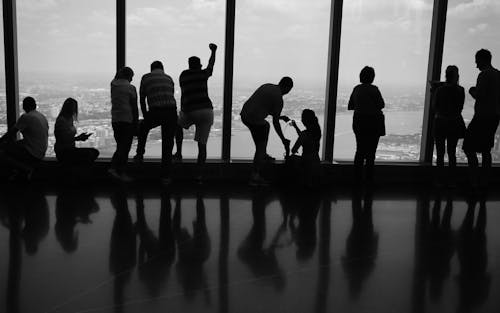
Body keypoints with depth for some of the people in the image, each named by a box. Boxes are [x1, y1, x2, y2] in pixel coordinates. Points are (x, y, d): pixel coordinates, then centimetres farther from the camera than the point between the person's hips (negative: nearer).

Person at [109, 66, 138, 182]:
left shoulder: (113, 85, 5)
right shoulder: (130, 88, -7)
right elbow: (134, 107, -6)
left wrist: (121, 71, 26)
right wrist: (136, 124, -2)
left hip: (115, 120, 5)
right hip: (128, 120, -5)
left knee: (120, 147, 16)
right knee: (125, 148, 1)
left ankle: (113, 167, 2)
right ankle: (120, 172, 3)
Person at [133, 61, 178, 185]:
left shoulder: (146, 78, 15)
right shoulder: (169, 78, 22)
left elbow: (142, 99, 19)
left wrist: (145, 116, 32)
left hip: (155, 112, -2)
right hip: (171, 111, 2)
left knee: (143, 128, 32)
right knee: (168, 144, 9)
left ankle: (140, 155, 32)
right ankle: (166, 176, 9)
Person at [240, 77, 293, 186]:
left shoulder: (266, 86, 15)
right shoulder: (279, 98, -8)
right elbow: (275, 123, -7)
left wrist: (279, 116, 30)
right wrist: (283, 140, 3)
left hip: (244, 114, 9)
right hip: (255, 120, -9)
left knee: (266, 125, 34)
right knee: (260, 147, 4)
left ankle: (263, 155, 38)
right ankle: (255, 177, 5)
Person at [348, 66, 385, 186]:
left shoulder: (356, 89, 2)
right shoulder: (373, 89, -14)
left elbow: (350, 106, 8)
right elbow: (381, 104, -9)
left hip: (359, 122, 5)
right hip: (373, 123, -5)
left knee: (360, 150, 14)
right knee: (371, 152, 4)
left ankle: (357, 177, 16)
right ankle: (369, 179, 8)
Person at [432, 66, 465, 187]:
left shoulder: (440, 89, -10)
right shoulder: (460, 90, -6)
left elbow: (434, 106, -1)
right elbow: (460, 108, 3)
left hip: (440, 123, -2)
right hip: (454, 123, 2)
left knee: (440, 153, 6)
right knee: (452, 153, 12)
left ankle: (440, 180, 5)